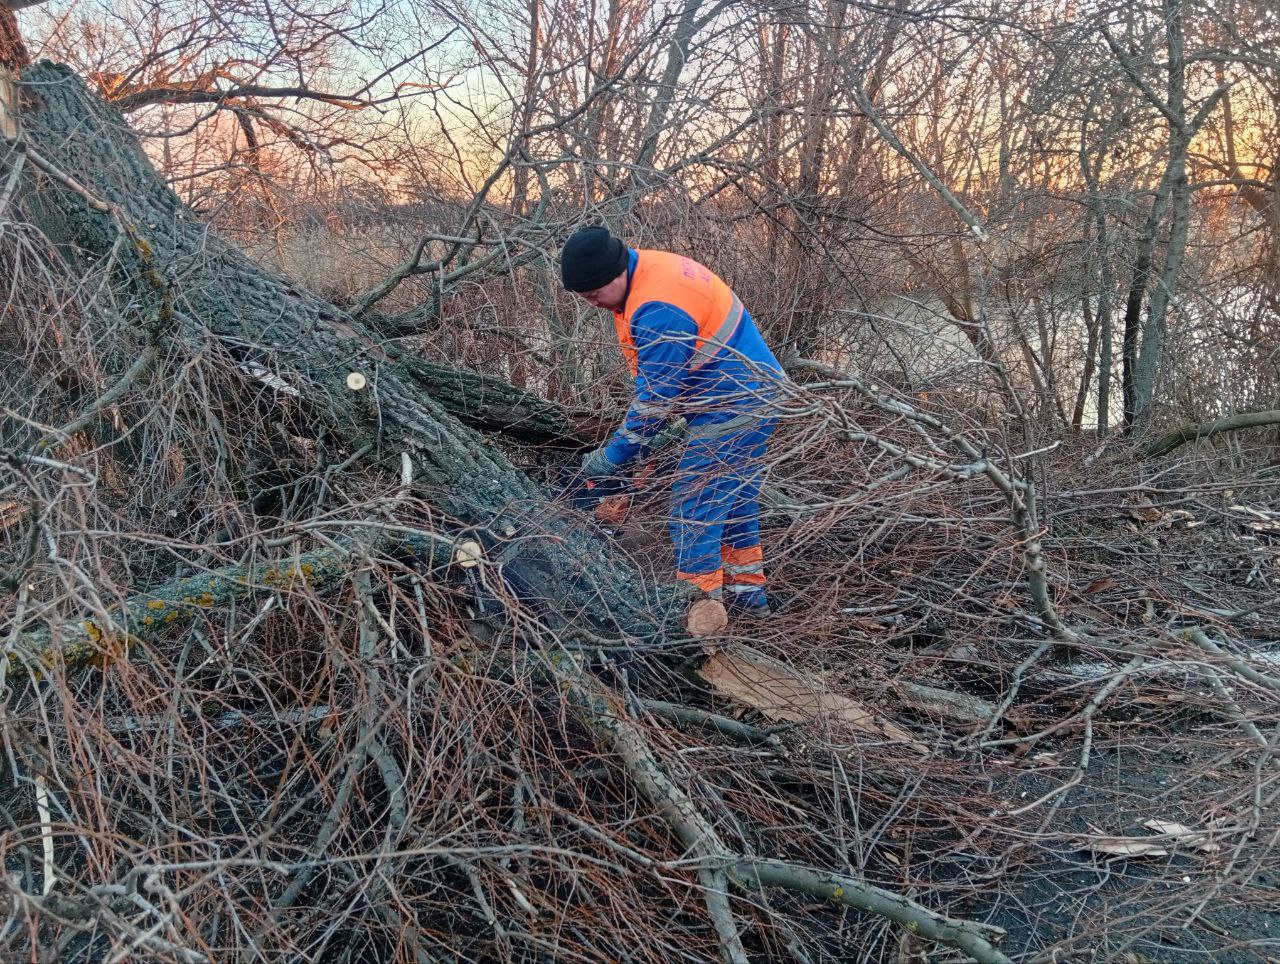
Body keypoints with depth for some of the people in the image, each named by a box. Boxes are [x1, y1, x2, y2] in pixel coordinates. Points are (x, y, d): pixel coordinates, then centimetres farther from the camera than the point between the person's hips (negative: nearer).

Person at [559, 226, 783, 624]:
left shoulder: (658, 311, -28)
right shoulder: (648, 266, 4)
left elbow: (655, 398, -21)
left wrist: (610, 460, -11)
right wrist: (634, 437, 8)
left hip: (730, 409, -11)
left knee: (695, 507, -5)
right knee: (735, 499, 19)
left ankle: (698, 604, 3)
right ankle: (746, 591, 30)